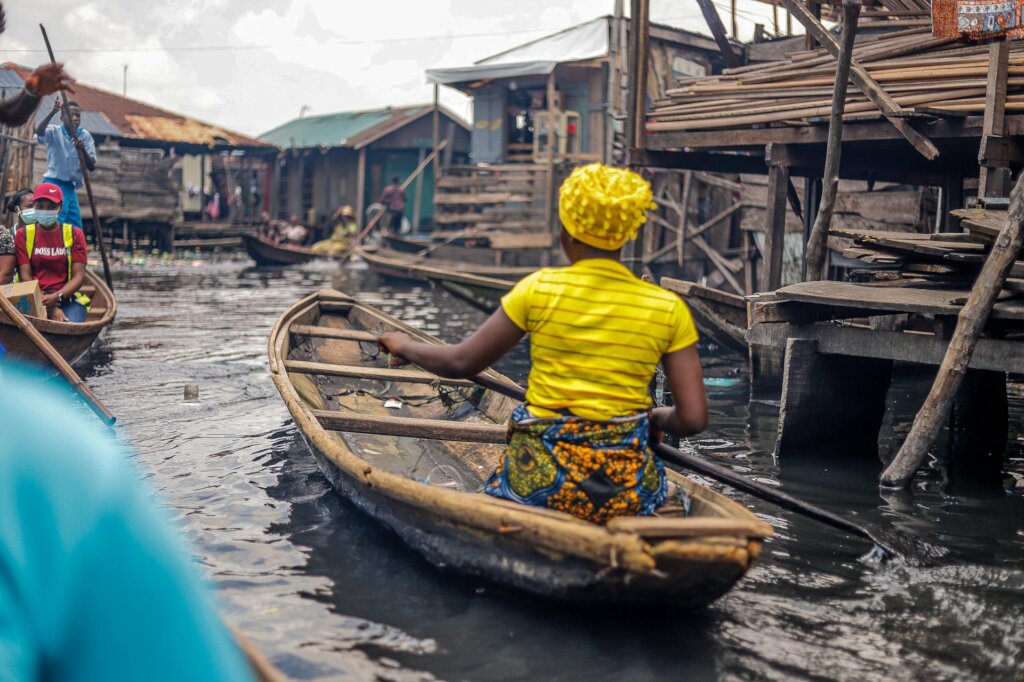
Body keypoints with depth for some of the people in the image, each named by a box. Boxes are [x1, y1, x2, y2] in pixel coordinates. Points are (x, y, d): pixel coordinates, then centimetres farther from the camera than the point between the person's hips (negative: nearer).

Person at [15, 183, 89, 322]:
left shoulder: (74, 234, 11)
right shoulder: (24, 235, 11)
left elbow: (79, 276, 2)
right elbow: (25, 277, 1)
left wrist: (57, 297, -18)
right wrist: (49, 307, -15)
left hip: (67, 297, 0)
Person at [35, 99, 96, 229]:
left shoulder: (85, 136, 5)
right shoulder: (55, 131, -5)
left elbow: (92, 167, 0)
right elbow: (39, 132, -30)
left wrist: (83, 150, -20)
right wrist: (52, 112, -41)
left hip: (71, 187, 6)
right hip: (54, 184, -5)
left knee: (76, 228, 7)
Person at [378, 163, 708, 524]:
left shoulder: (539, 288, -5)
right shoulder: (669, 308, -2)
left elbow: (460, 363, 4)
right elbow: (693, 418, -4)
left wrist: (403, 345, 23)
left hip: (541, 480, -1)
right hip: (628, 491, 1)